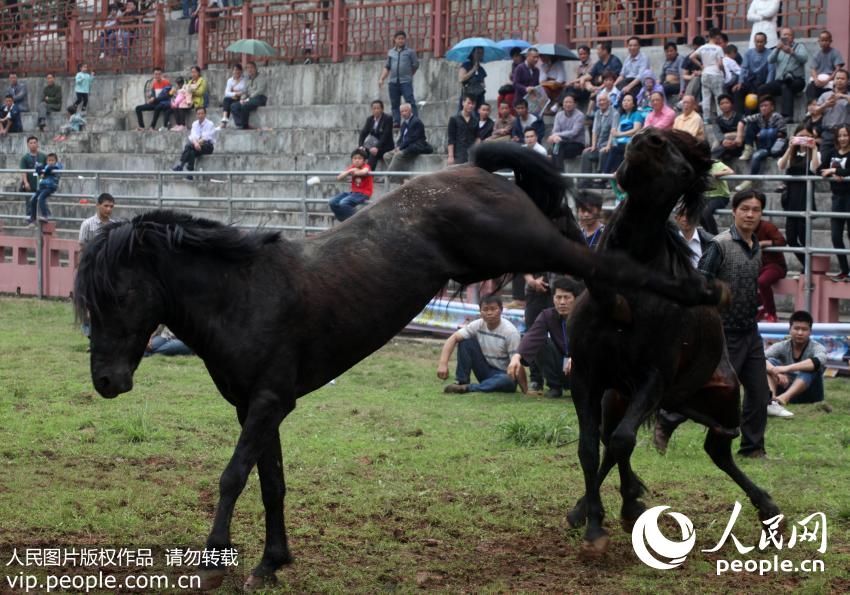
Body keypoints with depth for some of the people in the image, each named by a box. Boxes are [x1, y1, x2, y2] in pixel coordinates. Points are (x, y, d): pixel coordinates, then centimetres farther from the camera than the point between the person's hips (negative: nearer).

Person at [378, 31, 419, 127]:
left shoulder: (410, 52, 3)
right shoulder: (391, 52, 14)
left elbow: (415, 65, 8)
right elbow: (387, 67, 17)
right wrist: (381, 79, 7)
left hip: (406, 82, -4)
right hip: (393, 82, 4)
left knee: (410, 102, -11)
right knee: (395, 104, 5)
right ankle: (396, 122, 8)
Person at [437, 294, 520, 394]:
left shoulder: (510, 331, -21)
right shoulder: (478, 325, -9)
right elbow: (453, 338, -16)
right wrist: (443, 363, -29)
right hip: (485, 371, 4)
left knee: (508, 381, -41)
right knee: (466, 342, -14)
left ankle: (467, 388, -29)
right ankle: (461, 382, -11)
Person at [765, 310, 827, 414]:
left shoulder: (816, 347, -9)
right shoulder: (781, 347, -2)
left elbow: (818, 362, -34)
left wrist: (788, 368, -46)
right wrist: (776, 372, -42)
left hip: (808, 395, -2)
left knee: (810, 368, -29)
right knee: (771, 362, -17)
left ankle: (782, 398, -54)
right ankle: (770, 402, -45)